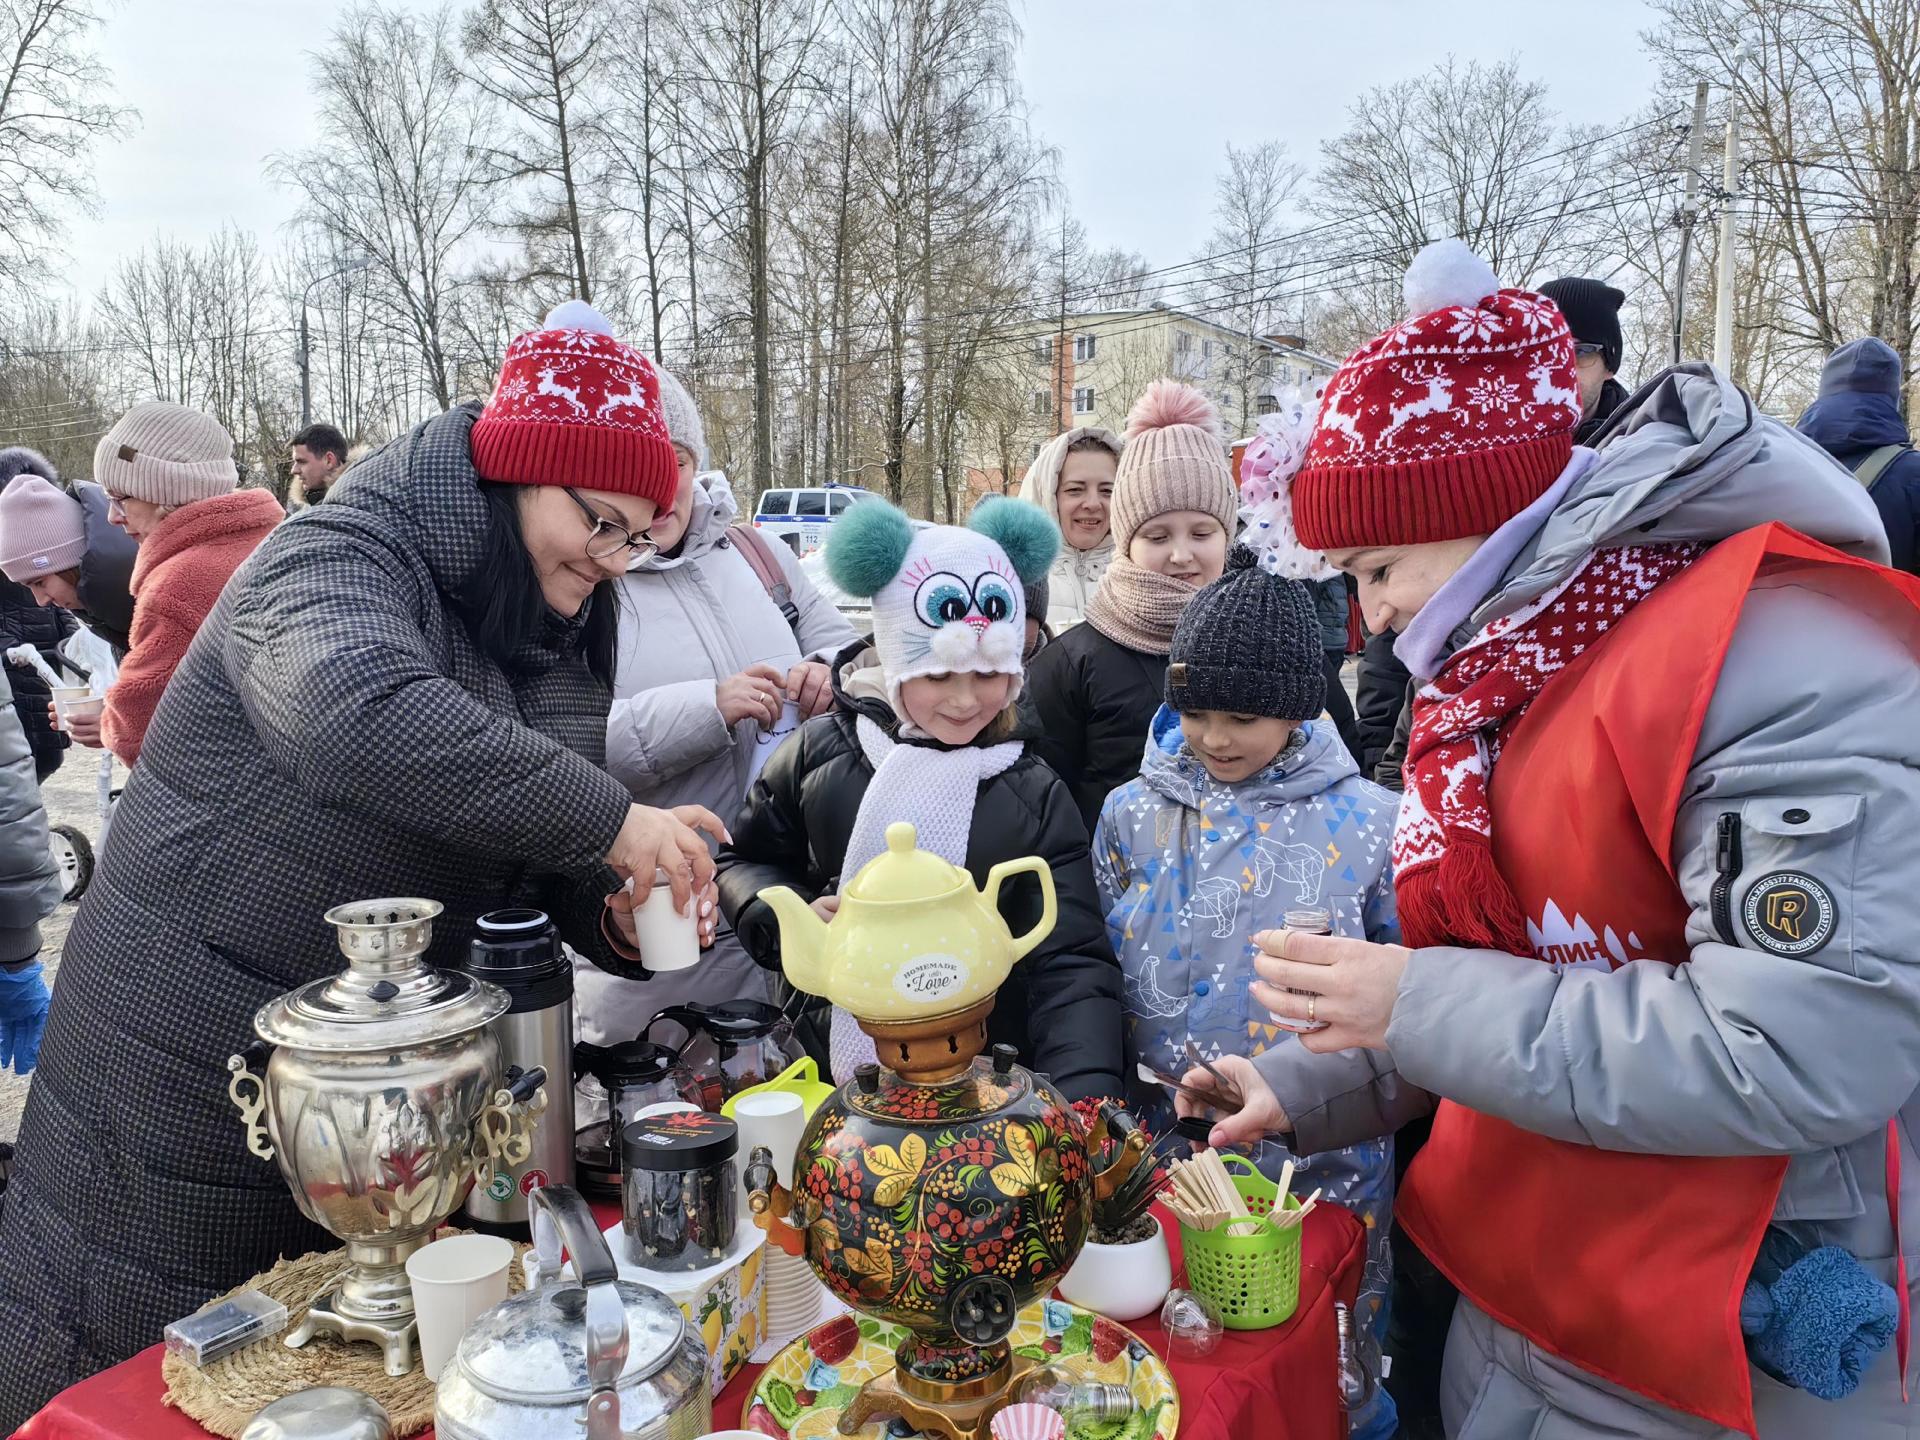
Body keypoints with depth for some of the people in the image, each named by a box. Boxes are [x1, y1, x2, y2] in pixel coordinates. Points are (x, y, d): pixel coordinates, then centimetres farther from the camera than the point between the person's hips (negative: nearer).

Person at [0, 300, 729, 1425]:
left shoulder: (553, 640, 4)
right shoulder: (340, 559, -19)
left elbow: (537, 859, 7)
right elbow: (358, 716, -43)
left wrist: (614, 918, -15)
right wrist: (609, 820, -40)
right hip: (187, 1065, -6)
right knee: (125, 1375, 10)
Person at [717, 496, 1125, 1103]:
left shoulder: (1037, 799, -1)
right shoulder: (819, 752, 0)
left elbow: (1071, 967, -6)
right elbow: (742, 861, 14)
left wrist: (1085, 1103, -22)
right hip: (828, 1068, 0)